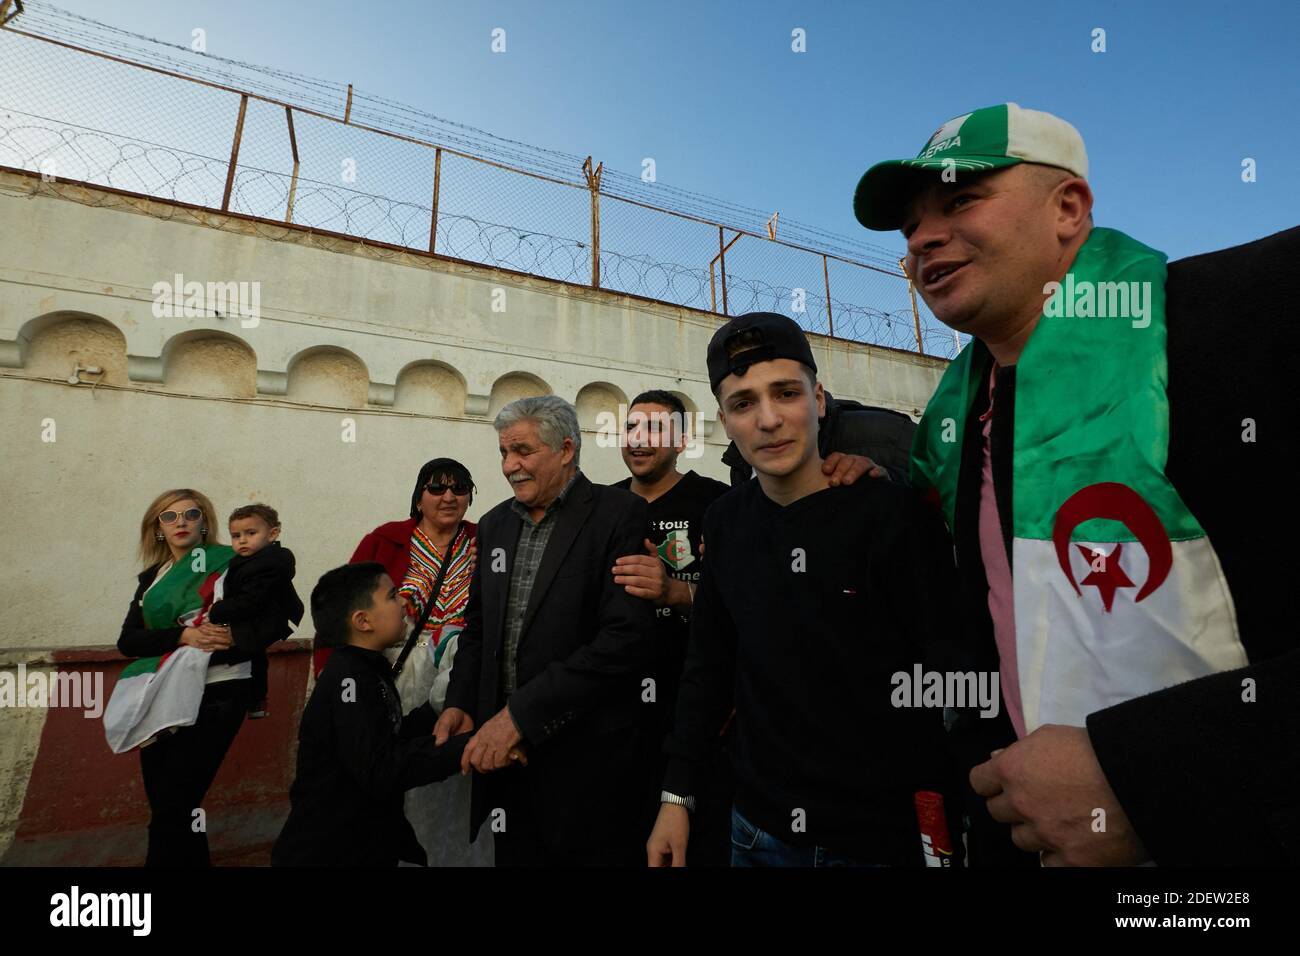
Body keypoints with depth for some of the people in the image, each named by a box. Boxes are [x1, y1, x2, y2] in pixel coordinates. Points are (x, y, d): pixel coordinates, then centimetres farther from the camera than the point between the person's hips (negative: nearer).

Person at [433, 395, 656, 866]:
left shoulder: (620, 514, -14)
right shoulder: (495, 524, 8)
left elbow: (626, 638, -21)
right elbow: (478, 625, 16)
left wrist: (521, 714, -19)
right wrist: (460, 703, 0)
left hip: (588, 760, -5)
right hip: (506, 751, 6)